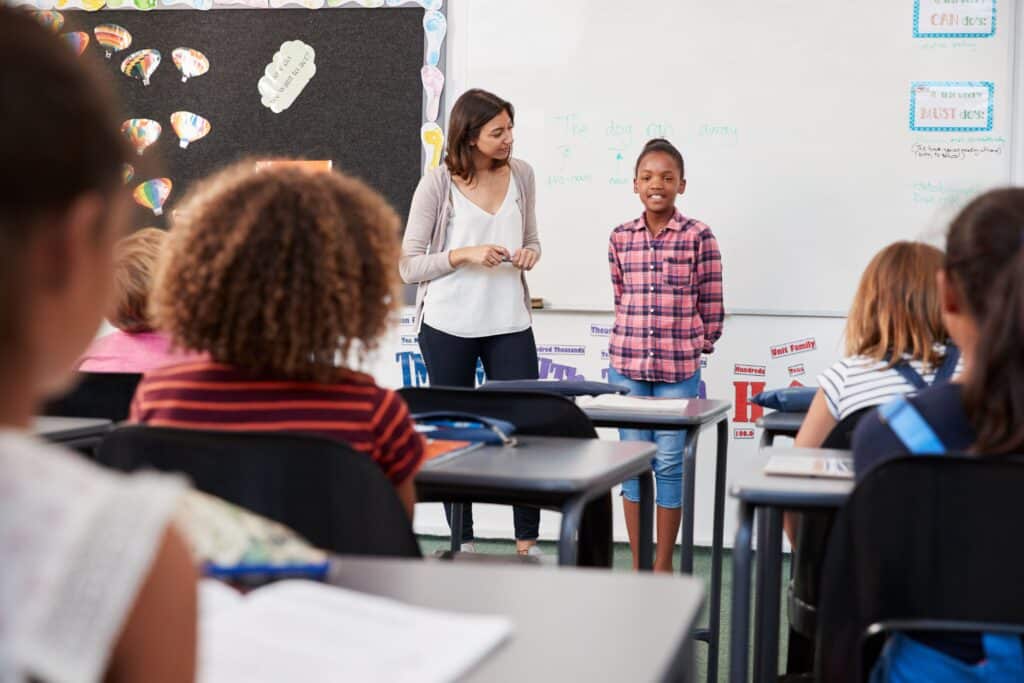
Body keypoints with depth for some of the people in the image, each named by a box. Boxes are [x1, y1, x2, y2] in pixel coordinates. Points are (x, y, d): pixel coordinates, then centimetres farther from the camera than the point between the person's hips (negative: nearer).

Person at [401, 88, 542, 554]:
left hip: (510, 324, 3)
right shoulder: (437, 185, -8)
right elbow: (408, 266, -6)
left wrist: (530, 253, -5)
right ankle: (462, 542, 20)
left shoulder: (521, 175, 3)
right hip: (448, 327, -3)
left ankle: (527, 544, 10)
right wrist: (464, 255, -19)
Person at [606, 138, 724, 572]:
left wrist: (694, 348, 3)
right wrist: (634, 340, 7)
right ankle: (638, 564, 17)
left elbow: (712, 308, 1)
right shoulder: (620, 238, 6)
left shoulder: (699, 238, -3)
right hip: (627, 365, 3)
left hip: (679, 369, -3)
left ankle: (663, 564, 14)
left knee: (670, 465, 2)